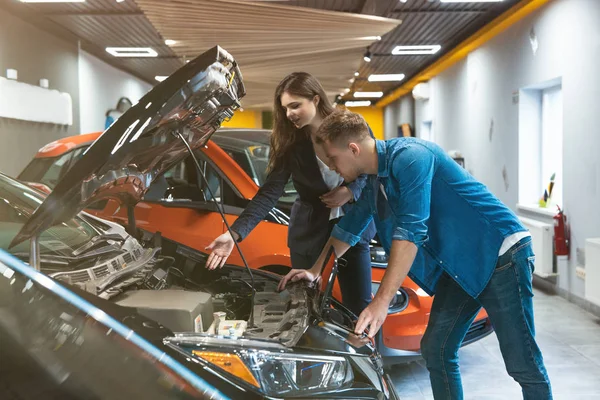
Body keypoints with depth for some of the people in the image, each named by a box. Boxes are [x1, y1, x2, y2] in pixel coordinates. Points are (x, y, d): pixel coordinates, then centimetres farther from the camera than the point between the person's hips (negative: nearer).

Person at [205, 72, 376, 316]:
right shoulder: (289, 143, -11)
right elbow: (269, 192, -17)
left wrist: (351, 191, -19)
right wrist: (235, 233, -28)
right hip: (309, 232, 0)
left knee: (360, 307, 7)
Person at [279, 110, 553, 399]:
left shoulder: (409, 156, -21)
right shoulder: (373, 181, 8)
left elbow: (410, 232, -27)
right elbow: (348, 228, 23)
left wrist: (381, 302, -28)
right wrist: (314, 271, 22)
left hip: (500, 255, -9)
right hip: (461, 265, 9)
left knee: (523, 364, -6)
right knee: (435, 350, 8)